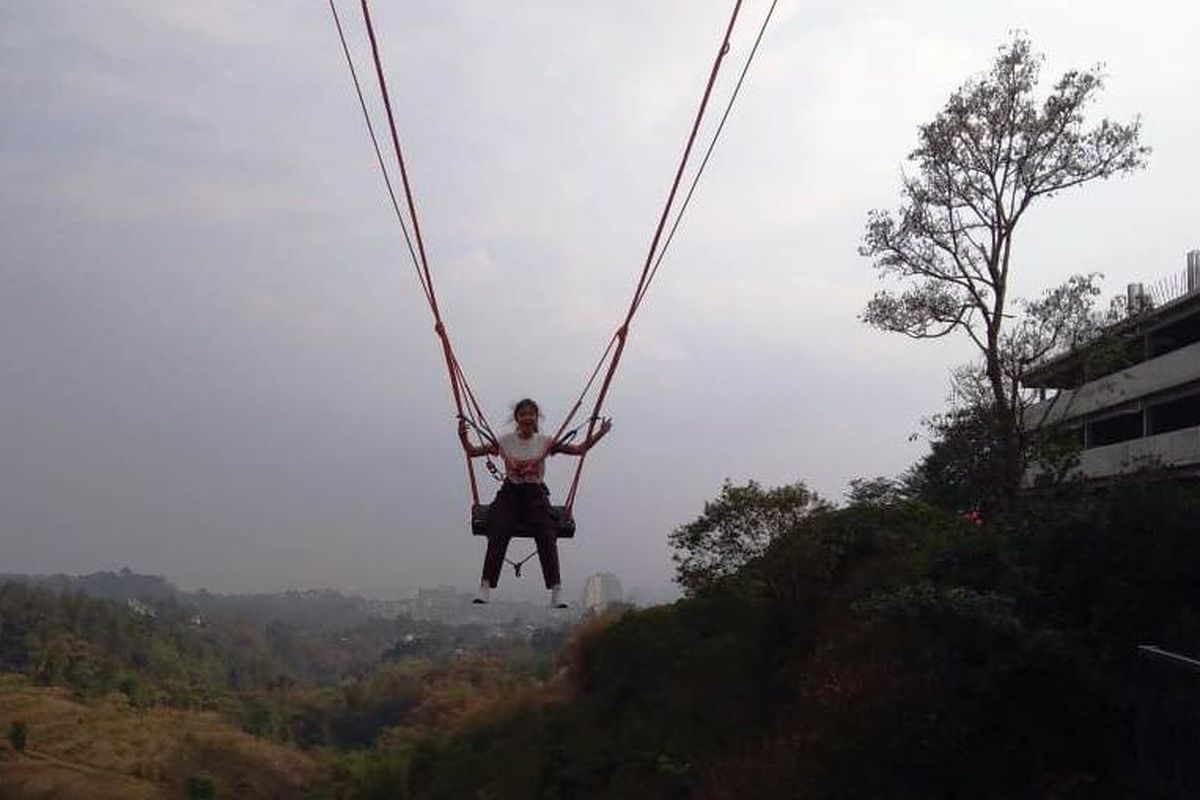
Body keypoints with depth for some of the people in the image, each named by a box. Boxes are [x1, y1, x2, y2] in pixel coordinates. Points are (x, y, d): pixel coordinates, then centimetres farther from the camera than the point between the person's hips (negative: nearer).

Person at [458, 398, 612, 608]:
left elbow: (579, 449, 3)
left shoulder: (545, 442, 7)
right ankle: (485, 587, -25)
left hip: (536, 493, 0)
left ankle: (556, 592, -24)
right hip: (510, 493, 0)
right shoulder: (505, 441, 8)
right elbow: (472, 451, 9)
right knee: (497, 536, -24)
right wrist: (463, 437, -10)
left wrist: (599, 434, -8)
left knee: (546, 537, -22)